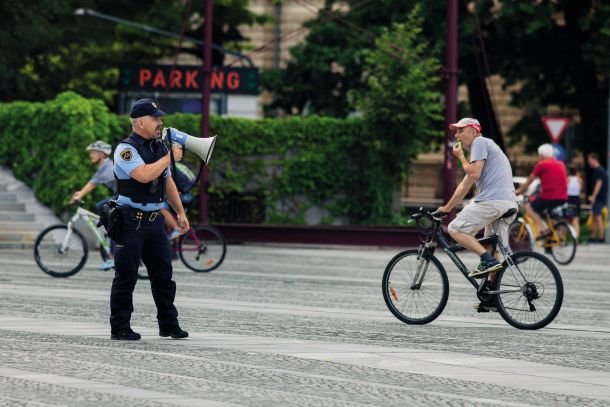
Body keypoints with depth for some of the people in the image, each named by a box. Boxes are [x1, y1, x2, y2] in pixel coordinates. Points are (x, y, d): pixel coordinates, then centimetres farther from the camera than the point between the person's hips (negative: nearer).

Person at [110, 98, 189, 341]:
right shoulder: (126, 149, -12)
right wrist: (170, 157, -14)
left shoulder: (159, 147, 13)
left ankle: (169, 325, 17)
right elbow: (144, 175, -26)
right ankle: (119, 328, 4)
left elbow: (167, 182, 21)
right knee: (126, 277, -2)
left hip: (155, 220, 7)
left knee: (163, 274, 9)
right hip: (131, 221, -7)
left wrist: (180, 212, 20)